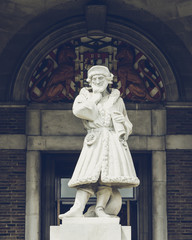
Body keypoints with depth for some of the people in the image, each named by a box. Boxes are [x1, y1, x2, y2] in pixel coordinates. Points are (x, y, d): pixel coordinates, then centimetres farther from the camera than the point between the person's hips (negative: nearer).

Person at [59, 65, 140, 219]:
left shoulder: (117, 100, 22)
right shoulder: (85, 96, 18)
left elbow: (128, 127, 26)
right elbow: (78, 111, -6)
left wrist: (122, 121, 3)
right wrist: (95, 99, 2)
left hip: (113, 141, 1)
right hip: (94, 141, -1)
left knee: (108, 175, -18)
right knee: (89, 174, -19)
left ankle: (100, 208, -26)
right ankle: (78, 209, -30)